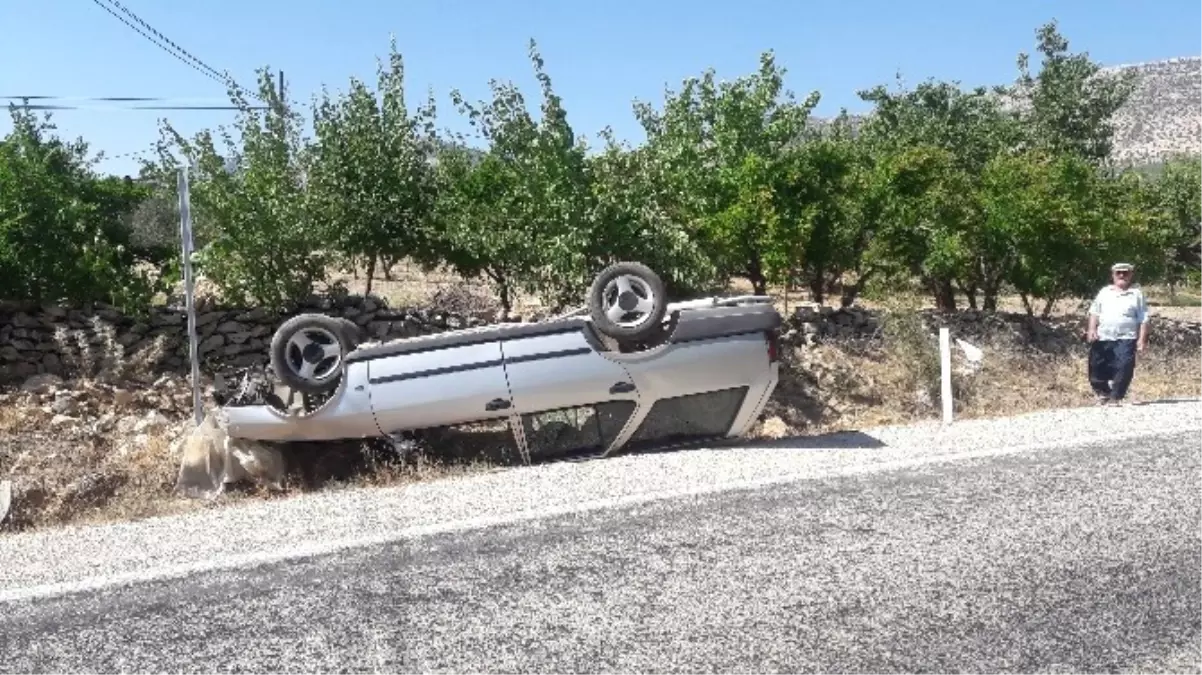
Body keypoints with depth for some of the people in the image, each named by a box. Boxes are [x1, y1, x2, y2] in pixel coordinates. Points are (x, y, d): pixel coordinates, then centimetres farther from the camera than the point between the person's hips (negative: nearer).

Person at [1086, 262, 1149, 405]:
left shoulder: (1137, 294, 6)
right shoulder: (1104, 292, 13)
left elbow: (1143, 319, 4)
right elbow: (1094, 312, 10)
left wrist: (1142, 339, -4)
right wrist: (1092, 329, -4)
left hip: (1126, 339, -2)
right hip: (1103, 338, 3)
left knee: (1123, 369, -13)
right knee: (1097, 367, 4)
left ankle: (1115, 397, -5)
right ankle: (1103, 393, 22)